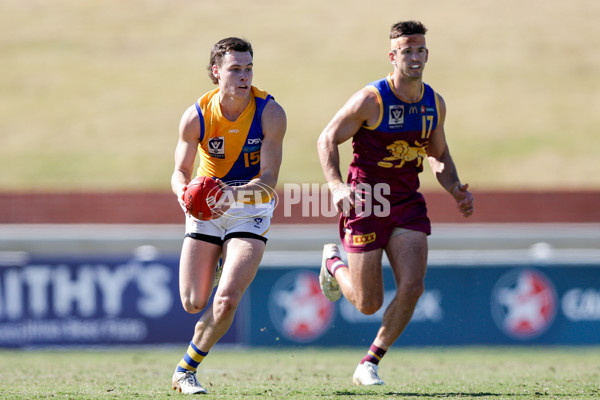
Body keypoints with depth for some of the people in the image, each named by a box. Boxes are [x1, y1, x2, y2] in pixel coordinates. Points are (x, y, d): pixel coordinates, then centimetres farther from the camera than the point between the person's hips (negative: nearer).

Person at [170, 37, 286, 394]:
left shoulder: (270, 113, -17)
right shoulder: (196, 116, -12)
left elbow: (269, 179, -19)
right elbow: (182, 171, -3)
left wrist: (232, 195, -38)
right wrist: (184, 191, -28)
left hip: (251, 211, -2)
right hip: (207, 209, 2)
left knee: (226, 300, -17)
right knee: (193, 304, -1)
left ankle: (187, 370, 4)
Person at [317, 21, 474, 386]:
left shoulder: (435, 104, 3)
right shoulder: (370, 100, -14)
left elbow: (439, 155, 18)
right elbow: (327, 140, -8)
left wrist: (456, 190, 0)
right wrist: (336, 186, -24)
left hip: (408, 204, 4)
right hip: (365, 204, -4)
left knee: (412, 287, -15)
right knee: (368, 304, 0)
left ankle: (369, 365, 2)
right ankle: (334, 263, 35)